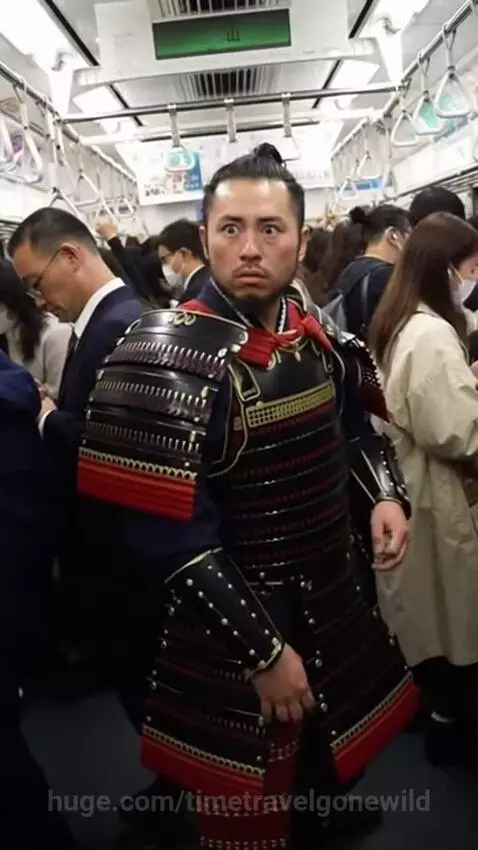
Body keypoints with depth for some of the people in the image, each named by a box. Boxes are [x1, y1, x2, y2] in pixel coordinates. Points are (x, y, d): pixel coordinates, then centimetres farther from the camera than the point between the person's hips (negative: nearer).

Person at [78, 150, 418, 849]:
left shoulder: (318, 334, -2)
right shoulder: (166, 359, -23)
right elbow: (170, 539, -25)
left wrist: (384, 495, -5)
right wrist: (263, 650, -20)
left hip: (334, 599, 7)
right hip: (233, 631, -6)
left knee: (339, 763, 27)